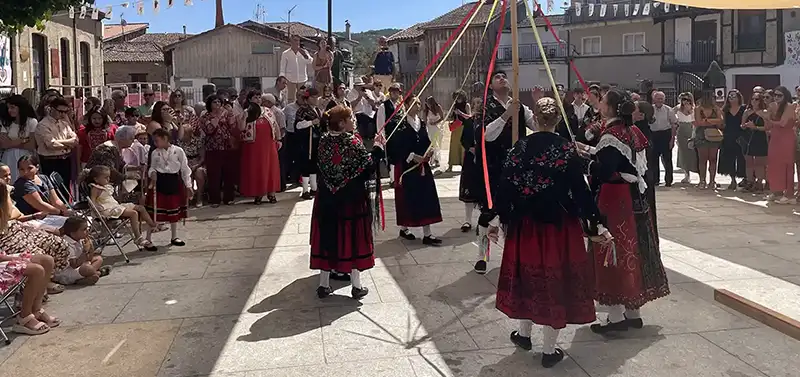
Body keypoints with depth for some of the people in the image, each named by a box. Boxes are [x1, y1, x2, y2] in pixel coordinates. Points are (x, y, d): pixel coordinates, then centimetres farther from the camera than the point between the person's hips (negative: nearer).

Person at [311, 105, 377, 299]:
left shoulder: (323, 141, -1)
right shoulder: (353, 141, -16)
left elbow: (324, 167, 9)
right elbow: (368, 167, -16)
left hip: (327, 199, 4)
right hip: (352, 198, -4)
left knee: (327, 238, 12)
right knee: (353, 238, 7)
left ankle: (324, 285, 19)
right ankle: (356, 286, 14)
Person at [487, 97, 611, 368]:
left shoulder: (520, 148, -3)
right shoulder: (567, 149, -10)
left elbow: (506, 186, -3)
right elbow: (580, 190, -11)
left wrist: (495, 219, 6)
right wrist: (596, 225, -5)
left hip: (525, 224, 3)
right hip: (559, 225, -2)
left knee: (528, 276, 19)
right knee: (555, 279, 6)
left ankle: (524, 333, 36)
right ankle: (549, 350, 15)